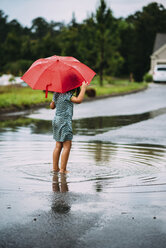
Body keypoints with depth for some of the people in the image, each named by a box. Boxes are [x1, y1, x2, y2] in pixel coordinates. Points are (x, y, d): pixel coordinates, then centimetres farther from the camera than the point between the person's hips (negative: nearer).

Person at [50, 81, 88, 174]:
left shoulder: (56, 94, 10)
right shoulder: (67, 95, -14)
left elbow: (52, 106, 20)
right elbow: (79, 100, -27)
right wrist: (83, 88, -19)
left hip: (56, 120, 9)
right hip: (64, 121, -9)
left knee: (58, 146, 14)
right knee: (67, 146, -5)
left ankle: (55, 168, 18)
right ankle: (63, 169, -7)